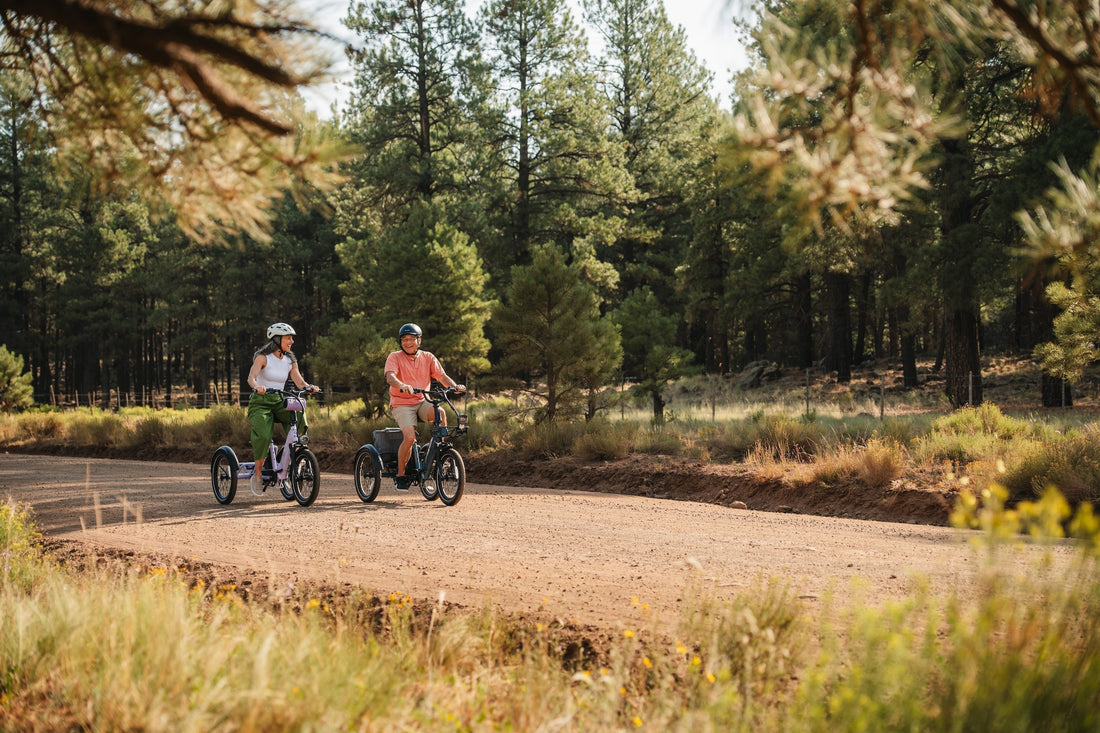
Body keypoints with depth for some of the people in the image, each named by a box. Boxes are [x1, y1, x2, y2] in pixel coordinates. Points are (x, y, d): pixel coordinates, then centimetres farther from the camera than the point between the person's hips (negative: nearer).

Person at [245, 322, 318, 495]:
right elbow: (251, 377, -21)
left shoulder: (290, 361, 9)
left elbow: (299, 381, -1)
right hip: (260, 402, -5)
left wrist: (308, 387, -23)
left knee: (299, 417, -26)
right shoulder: (263, 357, -8)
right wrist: (256, 387, -43)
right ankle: (257, 474, -9)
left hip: (279, 402, 5)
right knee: (264, 435, -28)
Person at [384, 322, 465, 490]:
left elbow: (442, 376, -2)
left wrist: (455, 386, -23)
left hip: (422, 402, 3)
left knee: (441, 413, -30)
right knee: (409, 437, -24)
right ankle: (401, 475, -5)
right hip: (401, 404, -3)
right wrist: (402, 386, -43)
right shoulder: (394, 358, -3)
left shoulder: (428, 357, 7)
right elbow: (390, 377, -21)